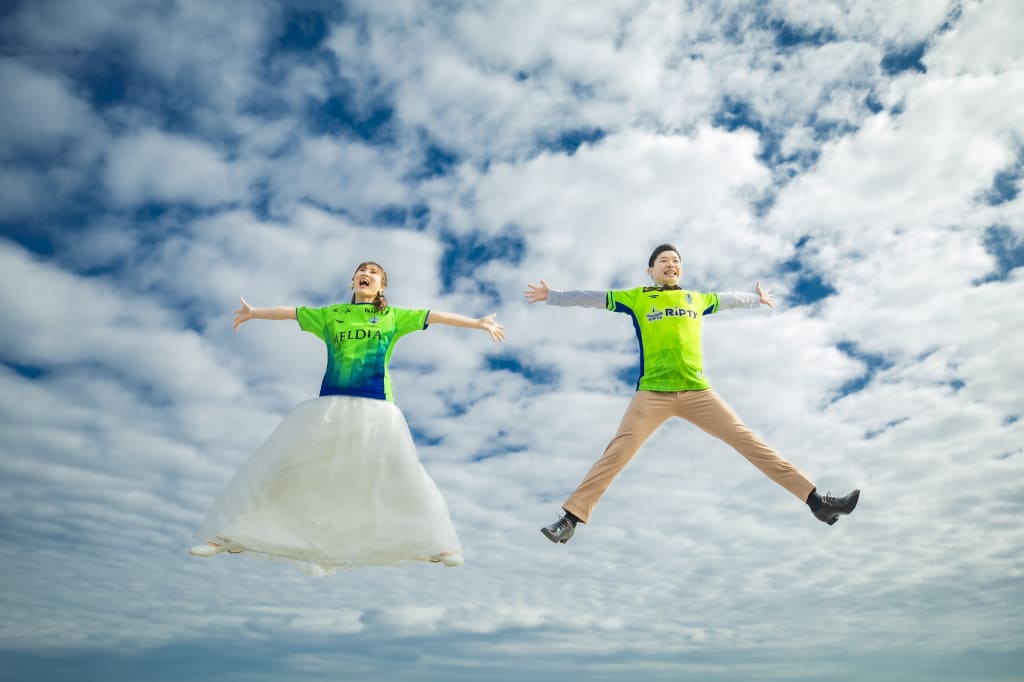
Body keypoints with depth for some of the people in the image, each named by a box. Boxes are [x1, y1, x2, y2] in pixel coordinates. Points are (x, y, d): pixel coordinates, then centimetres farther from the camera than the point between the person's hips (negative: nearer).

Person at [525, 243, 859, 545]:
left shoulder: (697, 298, 19)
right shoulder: (636, 297, 10)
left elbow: (727, 299, 38)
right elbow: (595, 298, 13)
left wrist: (757, 298, 55)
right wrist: (552, 295, 13)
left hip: (697, 392, 3)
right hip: (653, 392, -3)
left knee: (749, 442, 0)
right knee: (617, 452, -14)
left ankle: (816, 501, 6)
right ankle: (571, 517, -10)